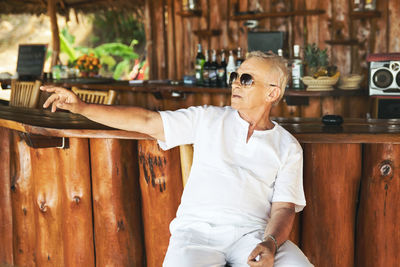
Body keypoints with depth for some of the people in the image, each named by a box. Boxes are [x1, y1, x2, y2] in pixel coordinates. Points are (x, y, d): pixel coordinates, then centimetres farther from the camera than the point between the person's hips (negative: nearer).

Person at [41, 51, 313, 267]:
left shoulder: (288, 147, 13)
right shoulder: (209, 119, 14)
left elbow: (284, 207, 5)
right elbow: (147, 121, 10)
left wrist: (270, 244, -17)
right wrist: (81, 107, 3)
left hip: (253, 233, 1)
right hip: (198, 229, 0)